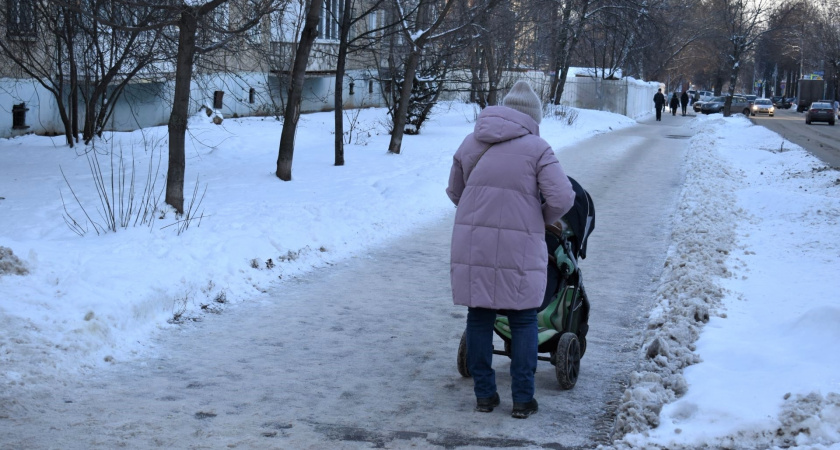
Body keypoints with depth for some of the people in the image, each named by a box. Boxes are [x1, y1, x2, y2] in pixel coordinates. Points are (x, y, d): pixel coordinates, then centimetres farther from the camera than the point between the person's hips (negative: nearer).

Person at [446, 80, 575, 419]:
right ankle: (522, 399, 12)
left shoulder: (470, 144, 9)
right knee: (523, 321, 9)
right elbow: (562, 198, -11)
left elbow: (454, 192, 16)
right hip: (519, 248, -3)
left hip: (472, 245, 3)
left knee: (479, 318, 12)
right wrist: (543, 221, 8)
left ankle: (484, 394, 18)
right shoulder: (537, 149, -4)